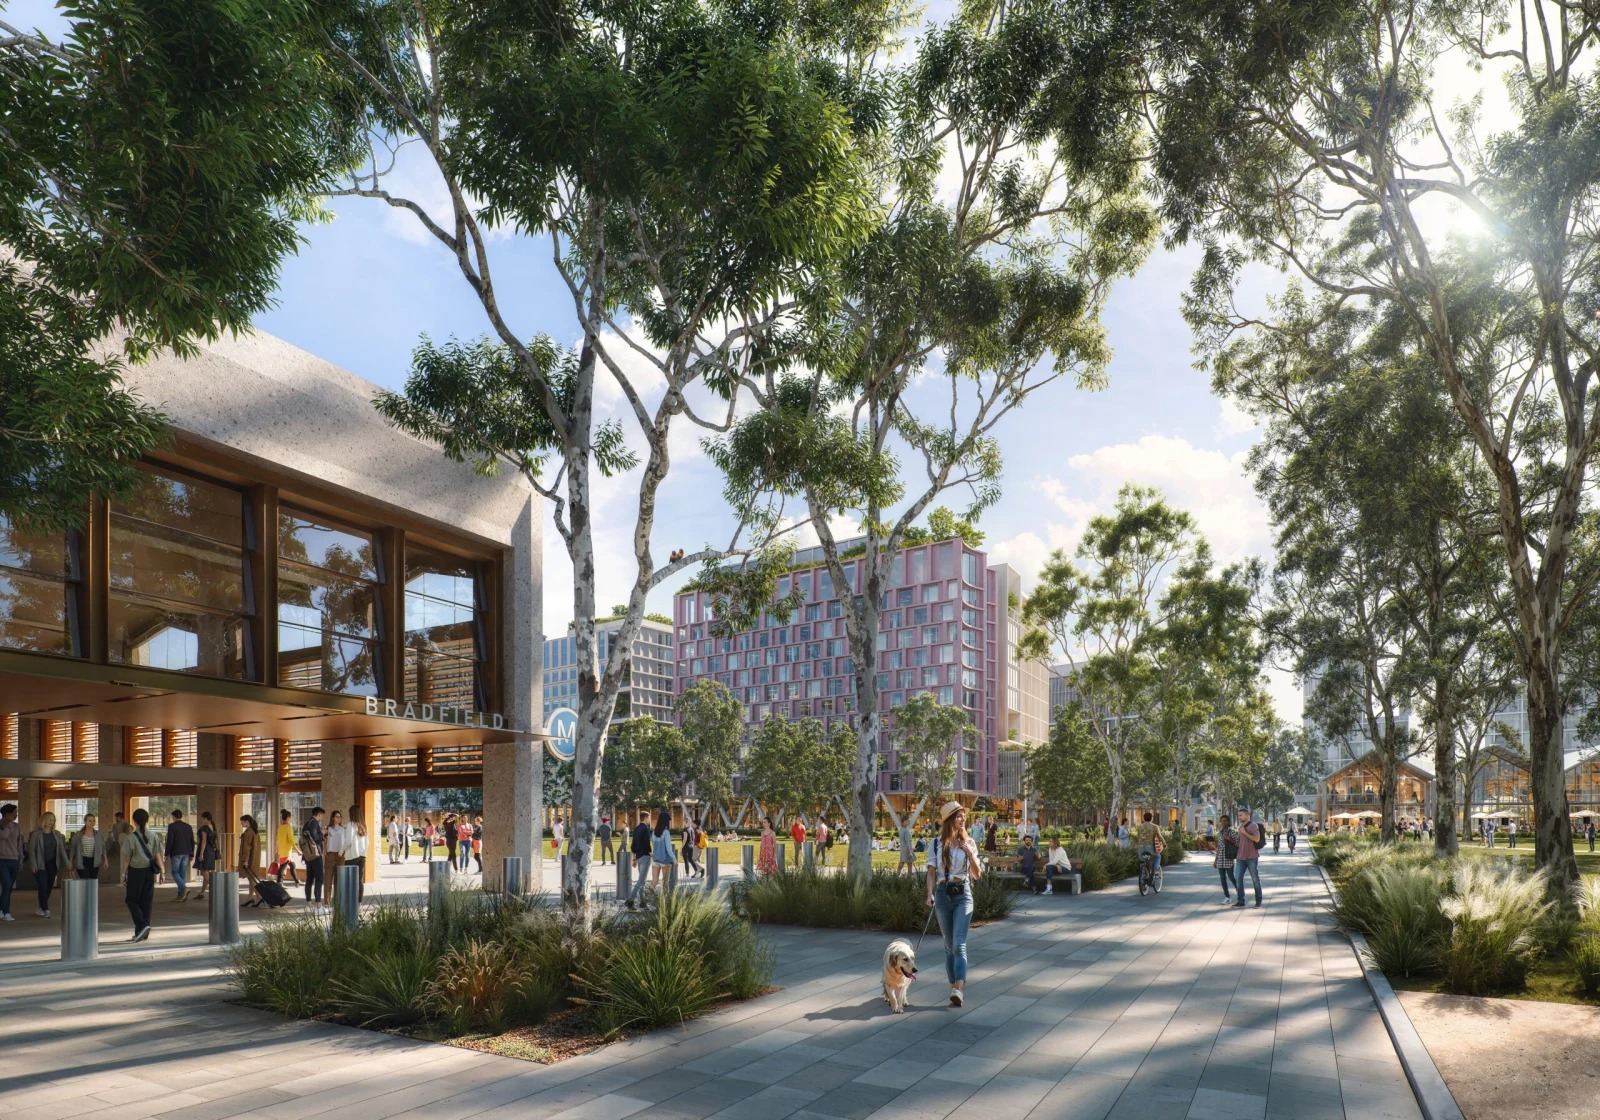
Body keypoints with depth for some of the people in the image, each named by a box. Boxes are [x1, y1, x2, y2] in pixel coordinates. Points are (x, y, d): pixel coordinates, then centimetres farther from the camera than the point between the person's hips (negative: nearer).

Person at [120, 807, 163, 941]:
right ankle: (141, 933, 14)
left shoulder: (130, 837, -10)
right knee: (146, 901, 9)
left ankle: (142, 925, -12)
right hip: (149, 871, 4)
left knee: (132, 900, 8)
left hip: (136, 871, -4)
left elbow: (127, 858, -8)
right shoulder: (153, 837, 2)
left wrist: (124, 874, 0)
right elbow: (157, 856, 3)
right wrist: (161, 871, 8)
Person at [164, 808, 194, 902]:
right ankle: (181, 895, 9)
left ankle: (184, 888, -21)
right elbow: (192, 841, 12)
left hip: (176, 853, -6)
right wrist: (191, 854, 17)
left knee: (175, 872, 0)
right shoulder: (188, 827, 11)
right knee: (183, 873, 9)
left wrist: (167, 854, -5)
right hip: (186, 853, 6)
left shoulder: (172, 826, -7)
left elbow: (169, 841, -12)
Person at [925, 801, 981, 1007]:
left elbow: (977, 874, 7)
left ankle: (959, 988, -23)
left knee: (959, 943, -14)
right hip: (943, 895, 1)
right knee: (949, 945, 7)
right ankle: (954, 986, 16)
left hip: (963, 895, -1)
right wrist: (930, 894, -13)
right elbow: (931, 871, 2)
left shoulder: (969, 843, 6)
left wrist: (971, 854, -10)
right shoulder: (937, 843, 4)